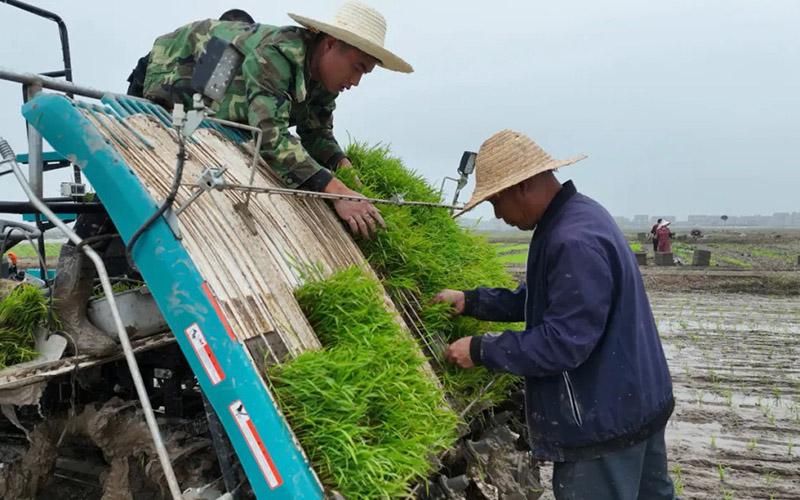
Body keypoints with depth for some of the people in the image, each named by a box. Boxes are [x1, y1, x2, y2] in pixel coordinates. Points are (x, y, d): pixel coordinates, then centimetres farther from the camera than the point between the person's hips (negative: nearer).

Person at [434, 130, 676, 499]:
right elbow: (546, 299, 13)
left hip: (605, 422, -10)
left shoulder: (576, 243, -29)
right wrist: (471, 301, 7)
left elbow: (562, 343, -28)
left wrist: (481, 351, -18)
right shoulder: (580, 214, 6)